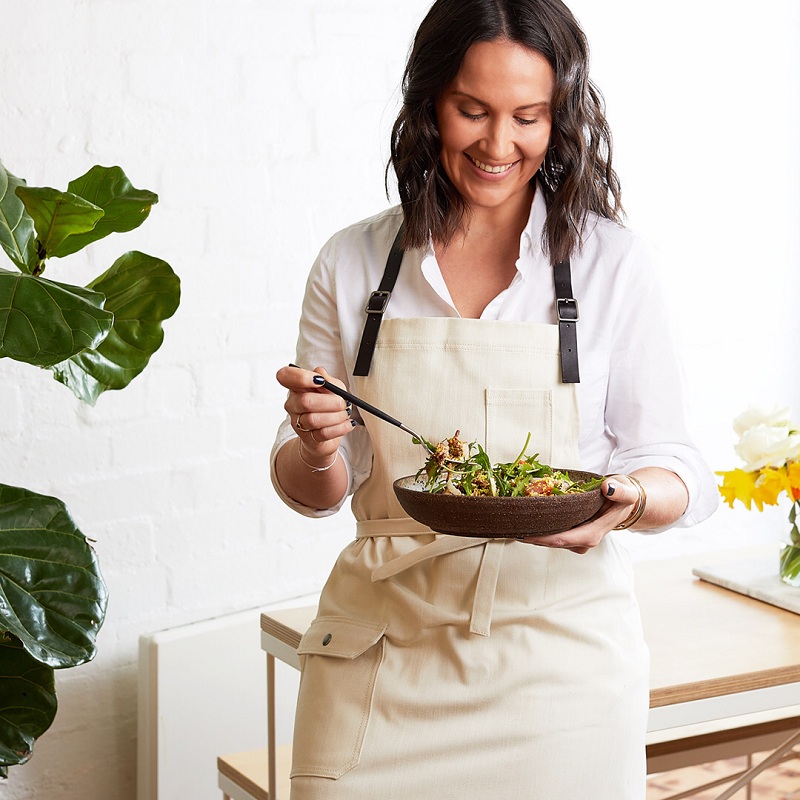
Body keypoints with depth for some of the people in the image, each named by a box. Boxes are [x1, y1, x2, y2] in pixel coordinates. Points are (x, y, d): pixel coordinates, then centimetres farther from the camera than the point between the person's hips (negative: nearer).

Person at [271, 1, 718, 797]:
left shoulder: (613, 266, -3)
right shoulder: (351, 265, 2)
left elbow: (677, 470, 0)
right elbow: (311, 490, 7)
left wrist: (627, 500, -22)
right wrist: (316, 450, -15)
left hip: (559, 657, -1)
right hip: (384, 656, 1)